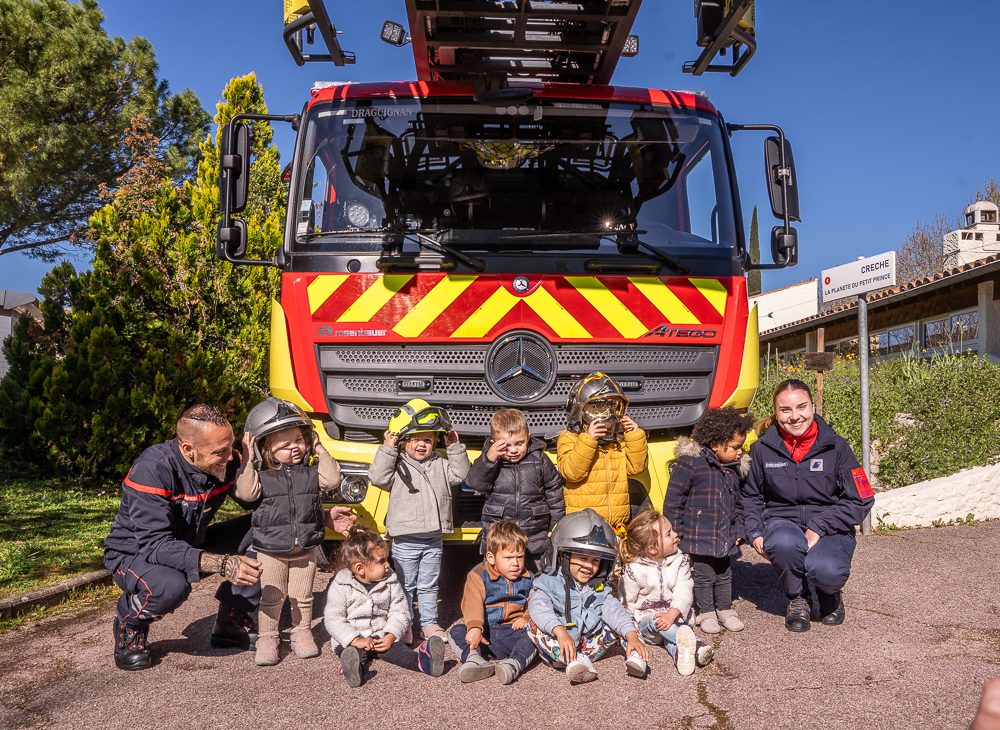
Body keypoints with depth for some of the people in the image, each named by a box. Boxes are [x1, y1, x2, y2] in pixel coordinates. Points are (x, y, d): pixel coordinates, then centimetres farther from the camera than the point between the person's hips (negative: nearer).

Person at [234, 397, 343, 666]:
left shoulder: (312, 469, -1)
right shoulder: (261, 473, -9)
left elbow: (332, 480, -14)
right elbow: (246, 492, -22)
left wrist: (319, 449, -13)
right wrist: (249, 461, -25)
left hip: (306, 548, 2)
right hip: (270, 550, -2)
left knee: (302, 596, 15)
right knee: (271, 597, 8)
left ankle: (302, 633, 31)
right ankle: (267, 639, 22)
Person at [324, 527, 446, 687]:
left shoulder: (391, 582, 0)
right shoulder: (340, 586, -9)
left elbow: (399, 613, 1)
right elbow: (333, 619, -12)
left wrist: (391, 636, -17)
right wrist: (356, 640, -24)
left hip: (382, 638, 2)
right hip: (350, 640, -2)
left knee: (397, 649, -27)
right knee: (352, 652, -34)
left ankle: (421, 659, -51)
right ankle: (353, 667, -64)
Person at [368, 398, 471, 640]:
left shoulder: (439, 465, 7)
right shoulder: (397, 465, -7)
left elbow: (459, 474, 5)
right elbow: (378, 477, -21)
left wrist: (454, 448, -1)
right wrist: (388, 450, -23)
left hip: (433, 540, 4)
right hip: (405, 541, -4)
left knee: (429, 586, 16)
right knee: (405, 586, 10)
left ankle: (429, 623, 27)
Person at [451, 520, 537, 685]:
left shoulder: (526, 579, 8)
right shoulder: (479, 576, -6)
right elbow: (472, 604, -21)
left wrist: (526, 618, -9)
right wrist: (474, 627, -38)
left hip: (513, 631, 1)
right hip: (485, 633, -1)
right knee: (457, 631, -25)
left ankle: (514, 664, -51)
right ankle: (475, 658, -49)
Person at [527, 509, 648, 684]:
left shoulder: (598, 588, 9)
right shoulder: (548, 583, -6)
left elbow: (613, 609, -6)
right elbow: (539, 608, -24)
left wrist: (632, 636, -23)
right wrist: (560, 632, -41)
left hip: (588, 645, 4)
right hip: (557, 646, -4)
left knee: (623, 623, -1)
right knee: (535, 625, -31)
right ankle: (573, 662, -45)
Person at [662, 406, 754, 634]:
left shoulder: (734, 469, 6)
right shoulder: (690, 463, -16)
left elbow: (737, 503, 19)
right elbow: (673, 499, -14)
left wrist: (738, 531, 12)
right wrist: (675, 532, -13)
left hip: (725, 538, 6)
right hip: (699, 536, -6)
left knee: (724, 575, 17)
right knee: (704, 576, 5)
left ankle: (725, 609, 34)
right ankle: (706, 613, 22)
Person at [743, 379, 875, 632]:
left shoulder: (836, 447, -4)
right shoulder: (763, 449, 0)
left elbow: (861, 500, -3)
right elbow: (750, 496, 13)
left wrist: (818, 528, -14)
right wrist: (755, 534, -4)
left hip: (829, 530, -1)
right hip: (783, 522, 1)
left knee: (826, 571, -34)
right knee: (784, 543, -37)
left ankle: (830, 593, 9)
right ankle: (798, 599, -4)